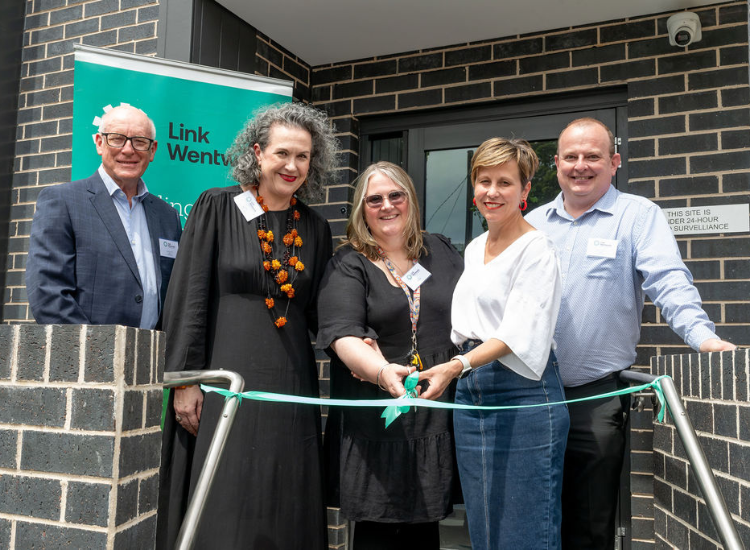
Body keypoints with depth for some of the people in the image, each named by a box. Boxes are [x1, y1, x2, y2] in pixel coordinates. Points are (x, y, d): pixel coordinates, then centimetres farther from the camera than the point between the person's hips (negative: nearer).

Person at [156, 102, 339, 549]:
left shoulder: (315, 229, 10)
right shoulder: (218, 207, -1)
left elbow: (318, 311, 13)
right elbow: (189, 298, -4)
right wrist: (186, 379, -8)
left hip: (291, 383, 4)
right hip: (225, 378, -3)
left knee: (286, 511, 8)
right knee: (221, 507, 3)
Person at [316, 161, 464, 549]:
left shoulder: (440, 251, 11)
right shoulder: (348, 266, -1)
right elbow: (343, 335, -14)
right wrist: (382, 372, -33)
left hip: (438, 412, 3)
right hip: (379, 416, -3)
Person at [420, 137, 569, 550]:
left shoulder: (535, 249, -7)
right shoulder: (473, 248, 16)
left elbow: (518, 333, -18)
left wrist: (457, 366, -29)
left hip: (522, 395, -7)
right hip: (470, 393, 7)